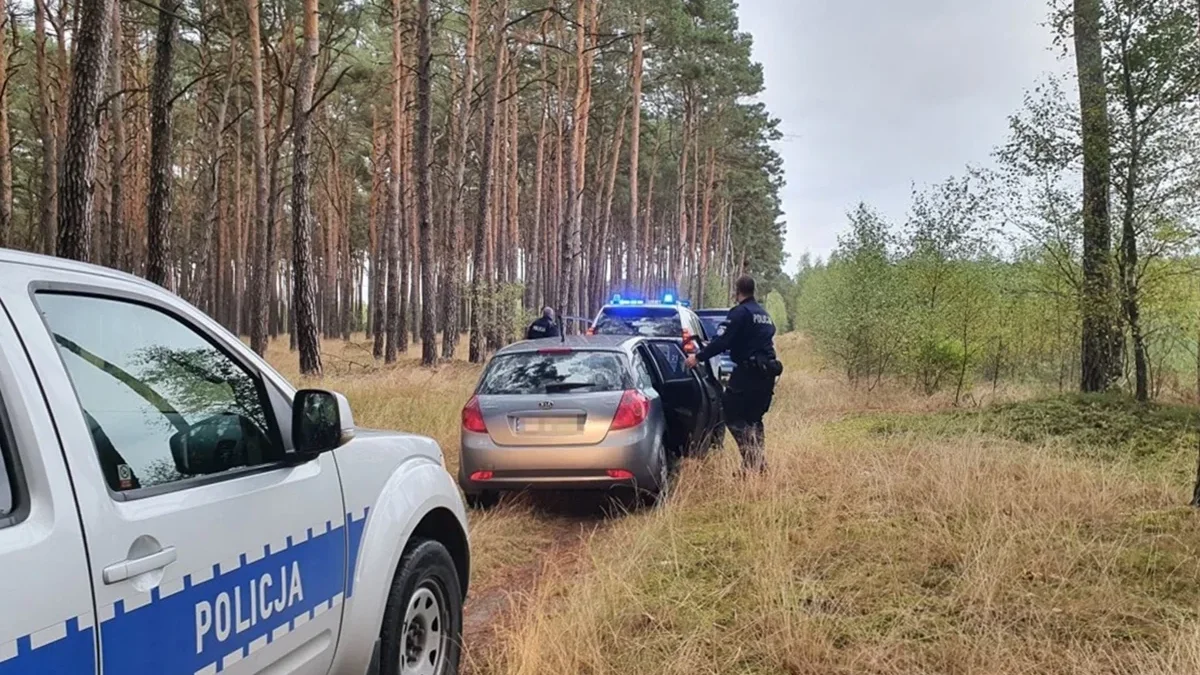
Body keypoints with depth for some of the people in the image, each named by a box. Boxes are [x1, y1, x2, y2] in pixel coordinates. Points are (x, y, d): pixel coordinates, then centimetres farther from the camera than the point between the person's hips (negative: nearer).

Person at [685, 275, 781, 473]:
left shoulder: (740, 312, -10)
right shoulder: (764, 314, 18)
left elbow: (723, 341, -17)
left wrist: (699, 357, -11)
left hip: (748, 372, -8)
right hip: (767, 370, 9)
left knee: (733, 414, -3)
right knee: (754, 417, 17)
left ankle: (751, 461, -11)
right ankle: (759, 463, 15)